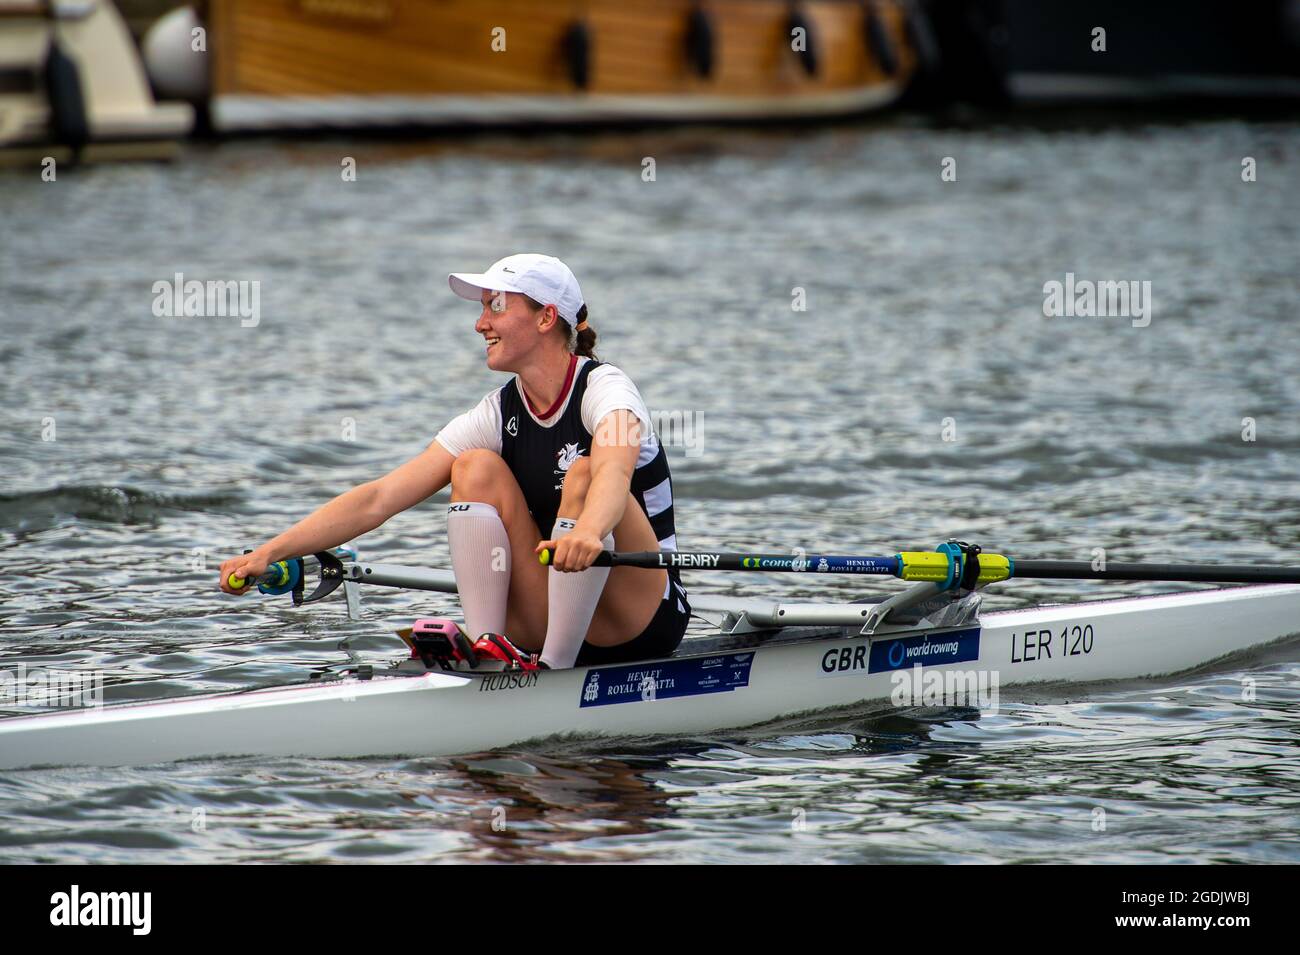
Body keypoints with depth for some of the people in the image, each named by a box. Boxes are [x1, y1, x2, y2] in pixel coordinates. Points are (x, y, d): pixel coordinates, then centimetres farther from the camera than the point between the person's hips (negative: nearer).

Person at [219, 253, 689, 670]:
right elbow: (378, 498, -6)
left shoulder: (604, 389, -14)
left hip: (645, 616, -5)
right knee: (477, 468, -12)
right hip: (550, 619, 5)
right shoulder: (497, 415, 2)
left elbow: (615, 470, -39)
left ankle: (556, 668, -29)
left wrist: (588, 532, -62)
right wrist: (269, 553, -16)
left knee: (584, 475, -30)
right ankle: (486, 647, -22)